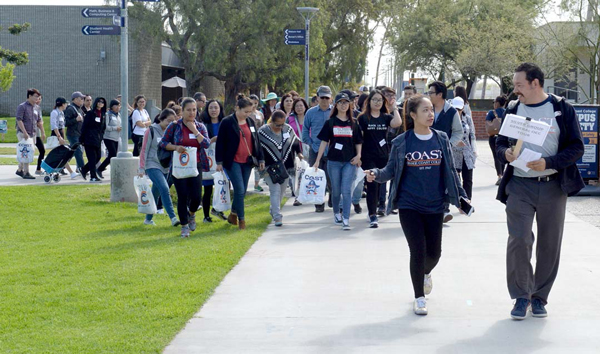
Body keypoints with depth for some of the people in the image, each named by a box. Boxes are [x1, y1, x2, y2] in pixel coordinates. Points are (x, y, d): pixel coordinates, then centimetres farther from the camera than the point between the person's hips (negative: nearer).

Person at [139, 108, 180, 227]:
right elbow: (144, 150, -4)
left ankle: (148, 219, 23)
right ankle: (173, 217, -26)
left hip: (165, 167, 5)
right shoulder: (151, 131, -6)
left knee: (156, 193, 11)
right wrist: (141, 169, -8)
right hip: (152, 165, -5)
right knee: (164, 189, -22)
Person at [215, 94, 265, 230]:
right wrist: (219, 162, -8)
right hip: (233, 162, -6)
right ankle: (241, 219, -3)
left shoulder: (250, 122, 11)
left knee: (242, 191, 9)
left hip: (247, 162, 6)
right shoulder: (227, 122, -7)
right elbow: (220, 143, -6)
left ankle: (233, 214, 27)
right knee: (239, 190, -11)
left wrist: (260, 159, 14)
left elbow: (256, 141, 17)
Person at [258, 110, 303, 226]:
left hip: (285, 167, 5)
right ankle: (277, 216, -13)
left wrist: (299, 152, 0)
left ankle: (273, 210, 34)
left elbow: (295, 142, 16)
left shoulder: (288, 129, 2)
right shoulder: (263, 131, -10)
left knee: (282, 190, 12)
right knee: (275, 190, -12)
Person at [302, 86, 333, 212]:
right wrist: (311, 143, 2)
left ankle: (333, 199, 22)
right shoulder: (311, 113, 5)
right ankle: (319, 204, 10)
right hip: (315, 150, 1)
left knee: (331, 178, -1)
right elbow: (305, 130, 11)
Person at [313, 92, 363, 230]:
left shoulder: (353, 123, 7)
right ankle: (336, 213, 32)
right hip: (334, 161, 0)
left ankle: (346, 219, -9)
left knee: (346, 190, -9)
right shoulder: (330, 123, 3)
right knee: (336, 191, 10)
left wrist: (358, 155, -6)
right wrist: (317, 161, -2)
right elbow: (324, 141, 2)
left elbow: (358, 142, 12)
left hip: (349, 162, 0)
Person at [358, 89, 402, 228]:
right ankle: (373, 216, -10)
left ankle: (372, 210, 25)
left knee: (379, 185, 10)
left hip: (383, 156, 3)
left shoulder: (386, 117, 7)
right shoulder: (363, 118, 0)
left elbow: (398, 123, -14)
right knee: (372, 185, -9)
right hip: (368, 157, -3)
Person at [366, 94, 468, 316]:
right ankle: (419, 297, 12)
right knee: (418, 250, -7)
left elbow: (450, 171, 9)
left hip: (434, 206, 3)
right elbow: (391, 170, 1)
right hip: (409, 205, -2)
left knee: (434, 252, 8)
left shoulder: (442, 139, 2)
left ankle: (426, 273, 45)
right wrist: (376, 174, -19)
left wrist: (461, 196, 5)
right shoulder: (401, 142, -4)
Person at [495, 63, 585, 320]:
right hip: (520, 185, 1)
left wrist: (548, 162, -19)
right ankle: (521, 296, 6)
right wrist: (506, 153, -11)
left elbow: (576, 147, -5)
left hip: (553, 186, -1)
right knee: (519, 241, -8)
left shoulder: (562, 109, -2)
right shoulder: (513, 110, 7)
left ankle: (539, 297, 20)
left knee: (550, 245, 6)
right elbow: (500, 144, 13)